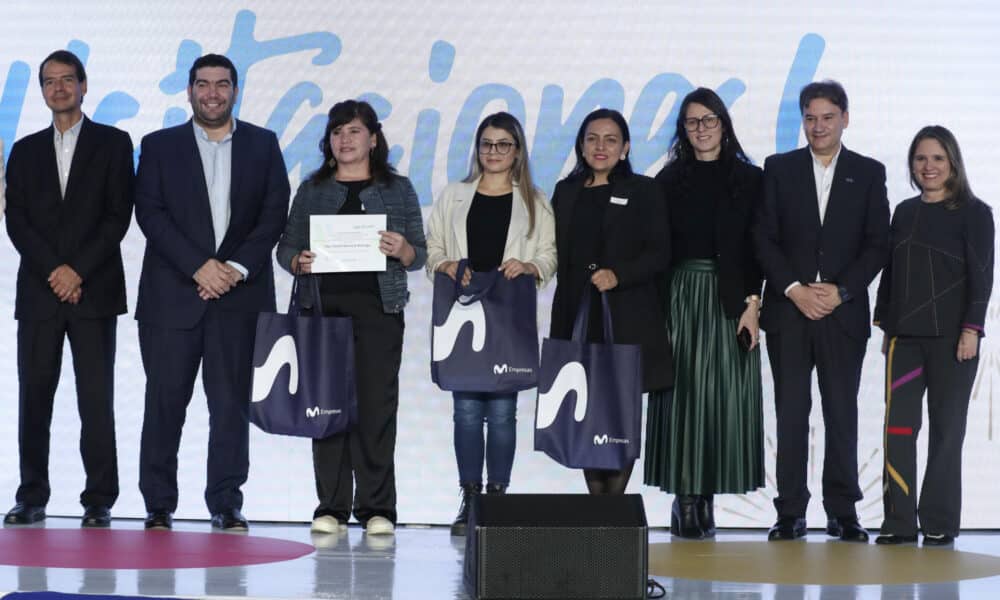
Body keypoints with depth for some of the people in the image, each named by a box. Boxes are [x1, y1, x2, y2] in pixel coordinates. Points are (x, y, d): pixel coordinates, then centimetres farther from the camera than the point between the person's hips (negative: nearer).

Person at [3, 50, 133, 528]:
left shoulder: (112, 143, 6)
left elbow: (118, 215, -2)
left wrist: (78, 271, -10)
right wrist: (53, 270, -8)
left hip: (94, 291, -3)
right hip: (38, 291, 3)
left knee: (96, 398, -4)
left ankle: (99, 500, 0)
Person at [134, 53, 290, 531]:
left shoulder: (263, 145, 11)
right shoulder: (160, 146, 8)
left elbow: (274, 213, 4)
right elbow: (150, 213, -2)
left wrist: (237, 268, -9)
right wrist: (198, 267, -12)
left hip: (240, 295, 1)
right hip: (172, 295, -1)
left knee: (232, 402, 1)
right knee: (165, 400, 0)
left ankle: (227, 504, 6)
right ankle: (158, 504, 7)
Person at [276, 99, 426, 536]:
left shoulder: (398, 189, 10)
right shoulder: (313, 189, 13)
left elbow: (419, 255, 9)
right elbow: (286, 245, 12)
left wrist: (402, 250, -13)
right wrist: (299, 262, -10)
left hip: (378, 308, -1)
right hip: (324, 307, 1)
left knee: (377, 406, -5)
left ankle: (376, 508, 0)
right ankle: (331, 507, 5)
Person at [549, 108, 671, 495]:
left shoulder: (642, 191, 3)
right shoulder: (566, 192, 13)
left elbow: (659, 254, -2)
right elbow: (555, 253, 14)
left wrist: (618, 275, -18)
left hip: (626, 321, -3)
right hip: (578, 318, 3)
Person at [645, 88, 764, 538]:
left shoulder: (749, 179, 6)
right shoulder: (670, 179, 7)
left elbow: (759, 247, 3)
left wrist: (752, 303, -6)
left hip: (729, 301, 0)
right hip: (679, 296, 0)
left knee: (722, 395, -1)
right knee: (683, 394, -3)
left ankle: (706, 496, 4)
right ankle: (685, 500, 0)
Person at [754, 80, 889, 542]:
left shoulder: (869, 173, 7)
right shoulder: (779, 169, 7)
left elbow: (877, 244, 2)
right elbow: (764, 239, 2)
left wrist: (841, 291, -9)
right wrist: (794, 290, -10)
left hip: (844, 311, 0)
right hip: (788, 309, 0)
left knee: (842, 414, 1)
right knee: (791, 413, 1)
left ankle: (842, 512, 7)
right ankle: (790, 512, 4)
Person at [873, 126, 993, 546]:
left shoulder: (973, 213, 0)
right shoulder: (904, 212, 13)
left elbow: (981, 275, -4)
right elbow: (890, 272, 15)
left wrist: (971, 329, -12)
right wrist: (886, 326, 11)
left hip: (951, 337, -4)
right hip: (905, 336, 4)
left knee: (946, 428, 2)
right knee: (898, 424, -3)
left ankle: (940, 523, 9)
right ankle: (899, 522, 1)